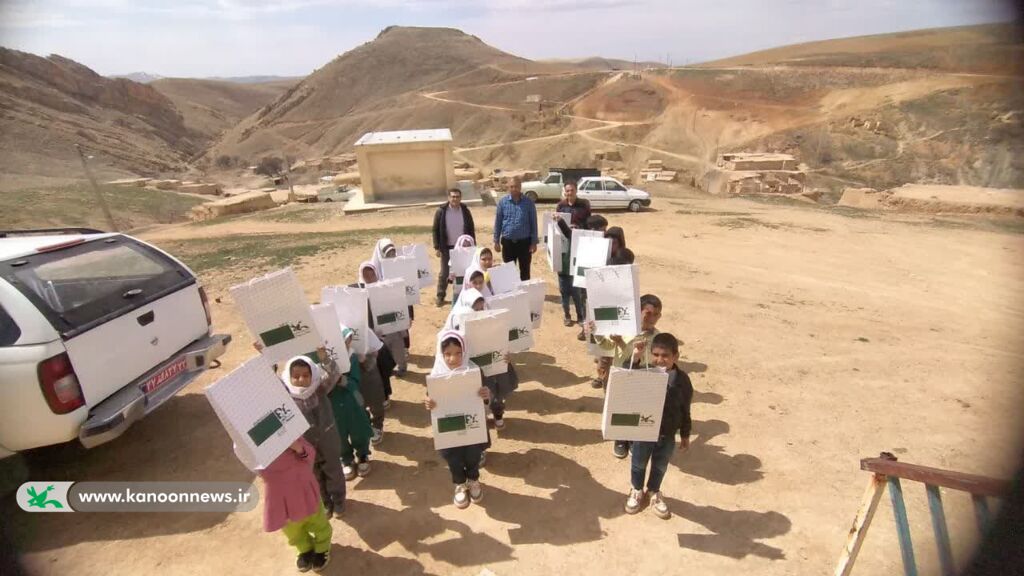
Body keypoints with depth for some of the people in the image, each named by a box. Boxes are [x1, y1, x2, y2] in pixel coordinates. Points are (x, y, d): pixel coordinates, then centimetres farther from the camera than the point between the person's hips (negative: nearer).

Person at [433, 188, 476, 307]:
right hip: (447, 247, -2)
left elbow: (471, 229, 5)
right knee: (445, 272, 5)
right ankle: (440, 296, 15)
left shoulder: (465, 211, -1)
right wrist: (437, 247, -8)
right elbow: (436, 230, -4)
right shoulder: (441, 211, -7)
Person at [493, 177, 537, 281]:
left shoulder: (529, 202, -3)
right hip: (508, 242, 1)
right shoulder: (502, 202, -1)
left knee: (525, 271, 9)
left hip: (524, 242, -1)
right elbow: (498, 222, 3)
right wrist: (496, 241, 0)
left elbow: (533, 223, 0)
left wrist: (534, 242, -4)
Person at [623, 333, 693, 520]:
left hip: (667, 435, 1)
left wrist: (685, 435, 6)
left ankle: (654, 493, 50)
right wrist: (634, 359, -45)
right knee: (638, 465, 21)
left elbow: (685, 410, -2)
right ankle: (637, 491, 48)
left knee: (660, 467, 23)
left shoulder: (682, 380, -13)